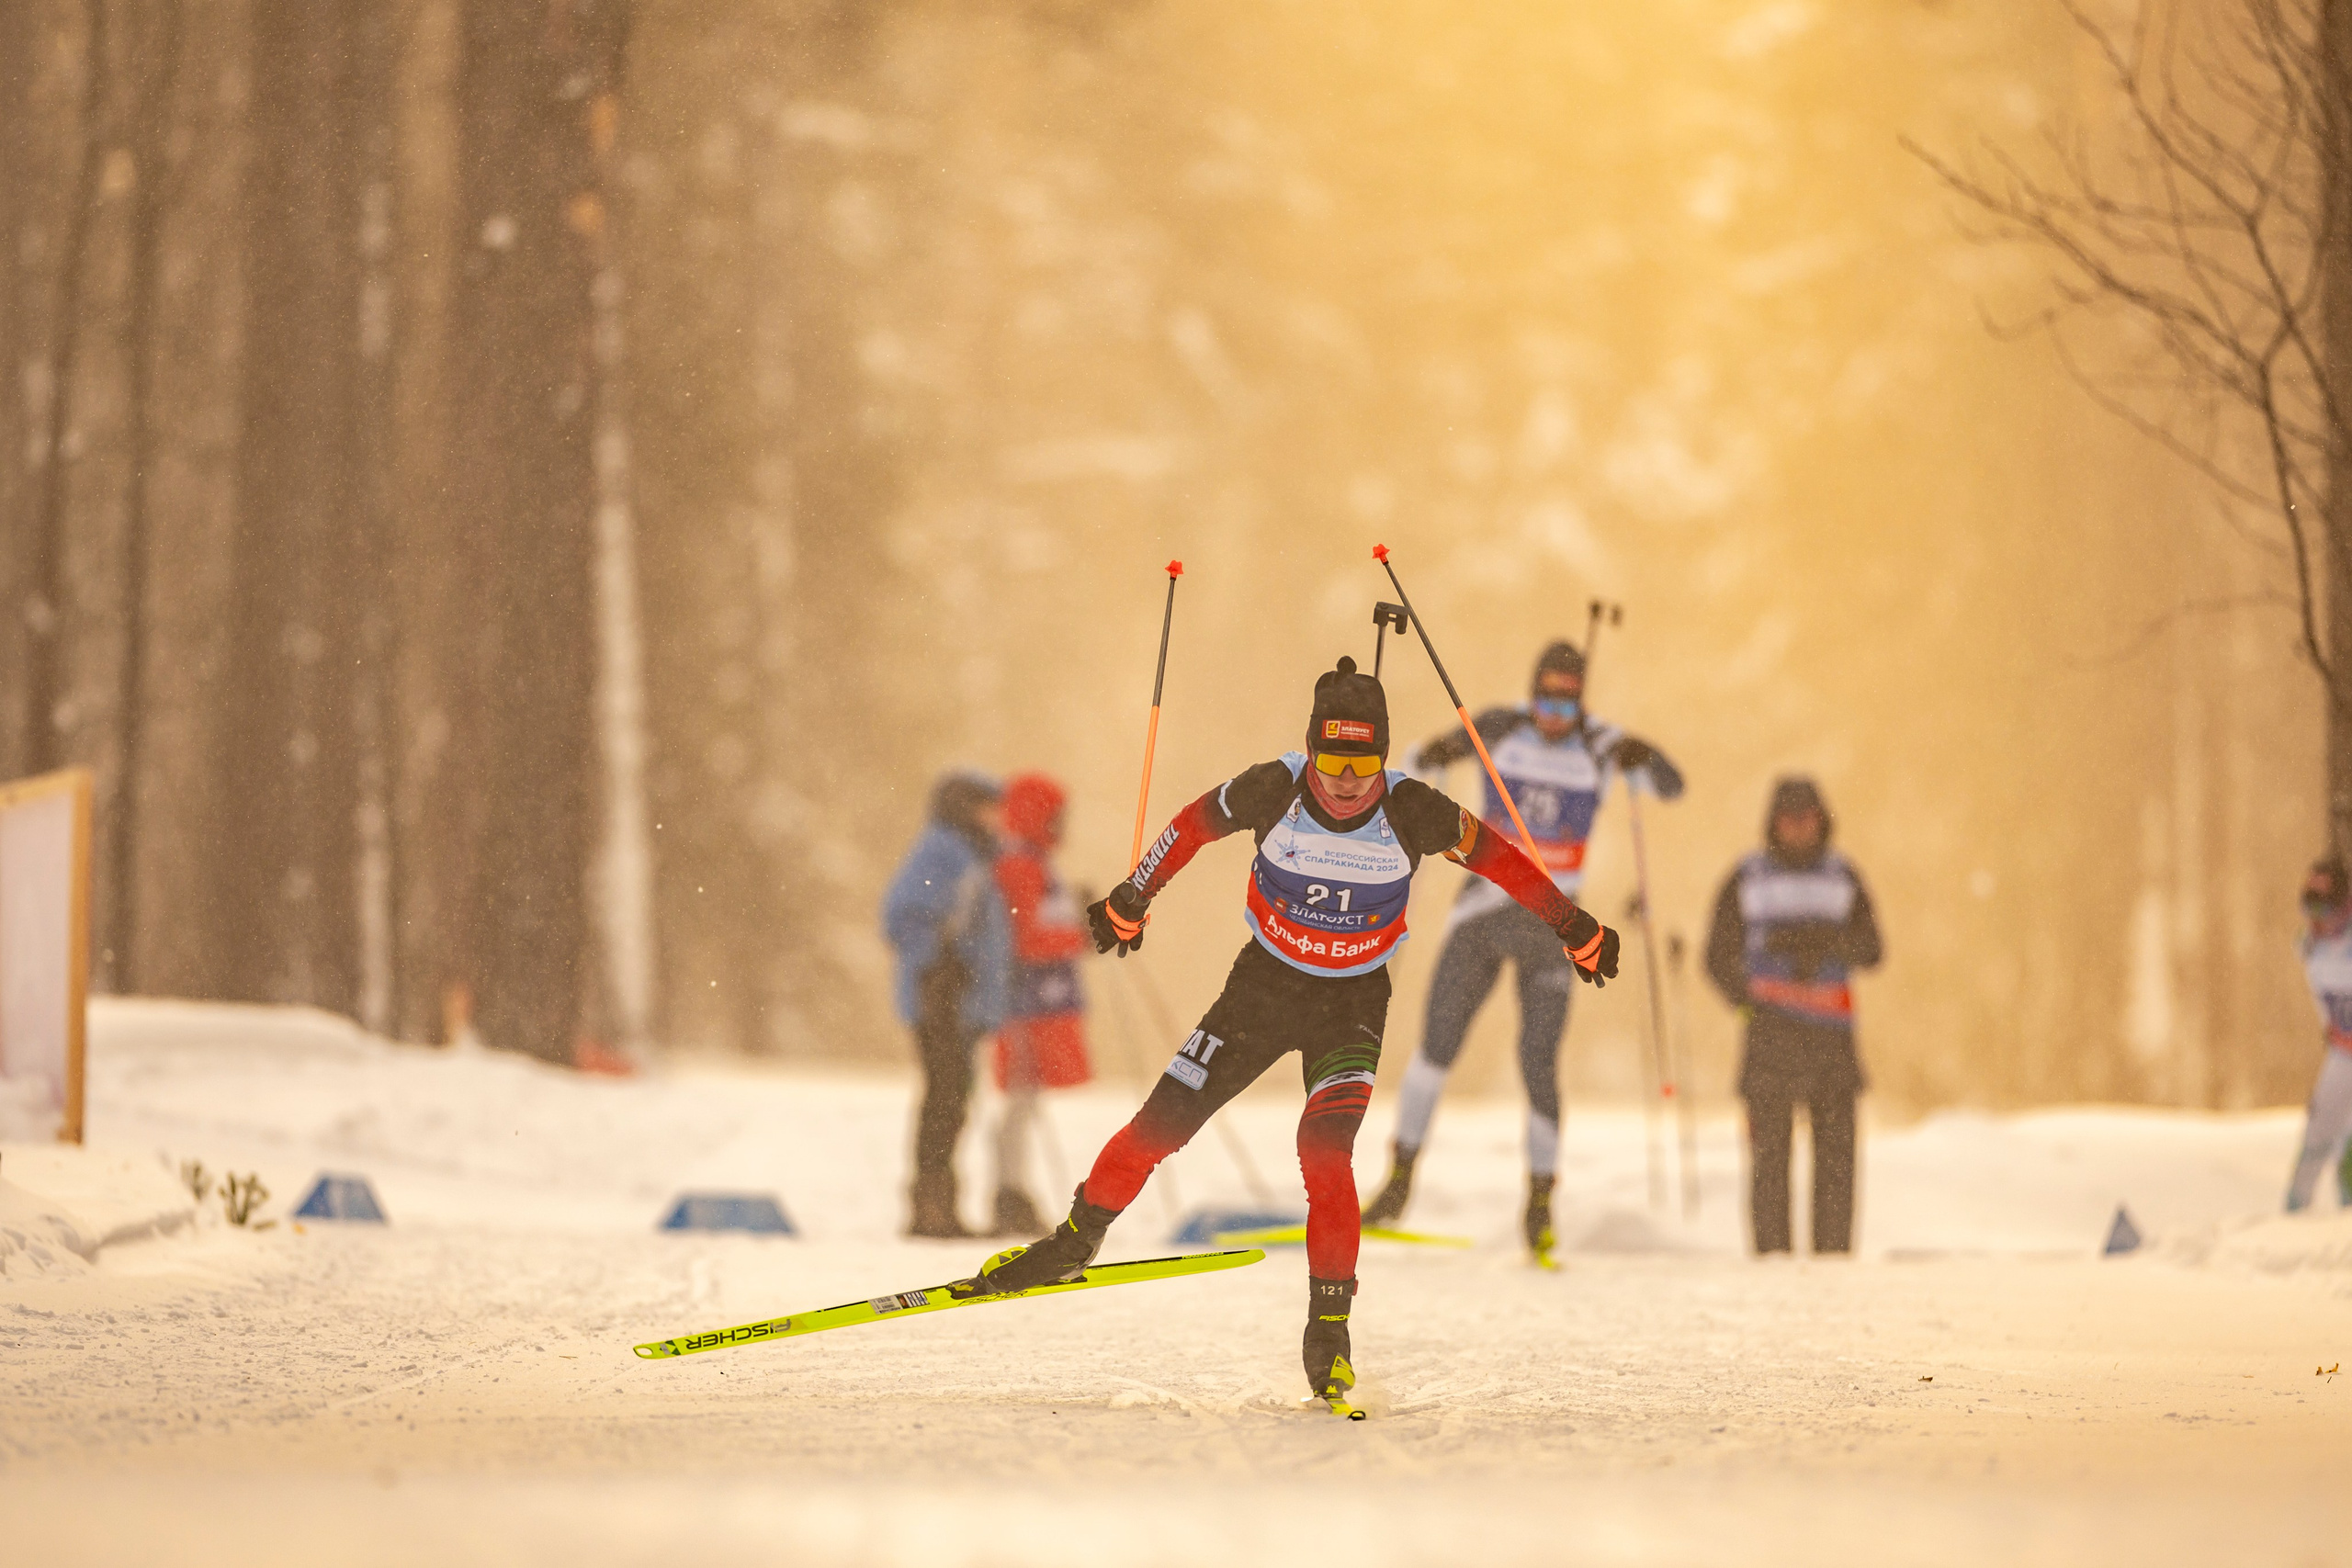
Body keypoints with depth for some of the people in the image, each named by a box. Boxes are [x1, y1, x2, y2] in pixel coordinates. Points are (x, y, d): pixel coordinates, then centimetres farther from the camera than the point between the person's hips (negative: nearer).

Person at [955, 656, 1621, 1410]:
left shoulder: (1411, 812, -22)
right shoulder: (1274, 791, -21)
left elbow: (1497, 856, -6)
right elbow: (1193, 826, -2)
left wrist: (1575, 927, 4)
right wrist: (1131, 901, 11)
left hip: (1352, 1004, -2)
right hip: (1264, 982, 2)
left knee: (1324, 1149, -23)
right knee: (1158, 1129, 2)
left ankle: (1329, 1327, -12)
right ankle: (1076, 1240, 27)